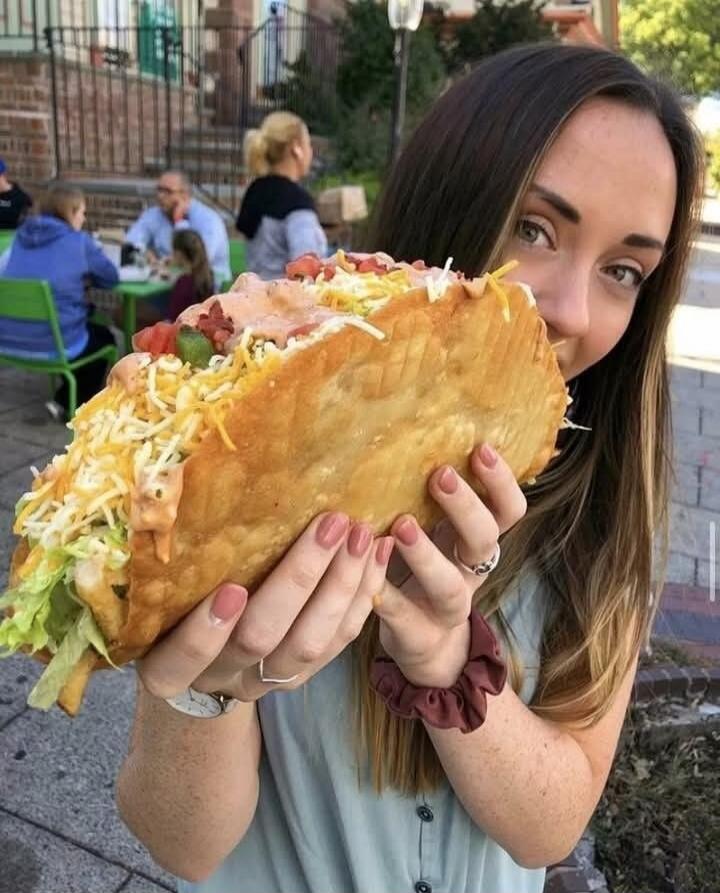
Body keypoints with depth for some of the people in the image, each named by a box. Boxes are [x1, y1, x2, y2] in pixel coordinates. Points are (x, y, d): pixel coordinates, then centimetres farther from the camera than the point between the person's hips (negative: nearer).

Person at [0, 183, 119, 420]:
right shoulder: (79, 241, -6)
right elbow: (111, 277, 4)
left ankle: (68, 396, 38)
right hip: (52, 344, -6)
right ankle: (68, 404, 22)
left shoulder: (22, 235, 10)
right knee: (103, 337, 27)